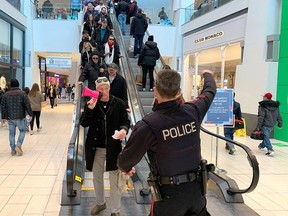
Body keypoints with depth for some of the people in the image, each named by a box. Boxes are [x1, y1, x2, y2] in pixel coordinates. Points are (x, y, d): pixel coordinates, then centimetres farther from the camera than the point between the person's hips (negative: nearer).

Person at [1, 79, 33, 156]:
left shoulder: (6, 94, 4)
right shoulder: (23, 93, -7)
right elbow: (27, 105, -9)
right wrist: (30, 114, 2)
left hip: (10, 118, 3)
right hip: (20, 117, -3)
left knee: (12, 133, 10)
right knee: (22, 131, 14)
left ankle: (13, 150, 14)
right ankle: (18, 145, -4)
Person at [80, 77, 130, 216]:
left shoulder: (119, 103, -7)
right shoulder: (91, 103, -2)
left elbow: (126, 121, 0)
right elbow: (83, 123, -9)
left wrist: (124, 129, -22)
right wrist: (90, 109, -23)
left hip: (113, 147, -2)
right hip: (96, 147, 3)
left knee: (114, 180, 6)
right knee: (97, 178, 19)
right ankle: (100, 203, 41)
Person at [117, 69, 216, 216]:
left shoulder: (147, 125, -22)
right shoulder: (192, 111, -10)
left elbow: (126, 159, -8)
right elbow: (210, 91, 13)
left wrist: (125, 168, 16)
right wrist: (207, 74, 35)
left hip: (169, 193, -4)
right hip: (196, 188, 4)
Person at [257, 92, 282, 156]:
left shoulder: (263, 106, -10)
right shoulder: (275, 106, 10)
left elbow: (261, 117, -16)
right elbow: (278, 116, 11)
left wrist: (258, 126, -14)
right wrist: (280, 124, 18)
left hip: (265, 124, -7)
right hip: (272, 125, 7)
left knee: (266, 137, -5)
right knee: (266, 136, 23)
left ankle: (270, 150, -15)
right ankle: (262, 145, 42)